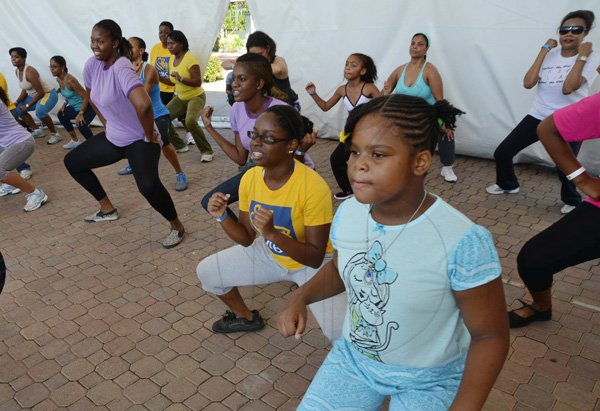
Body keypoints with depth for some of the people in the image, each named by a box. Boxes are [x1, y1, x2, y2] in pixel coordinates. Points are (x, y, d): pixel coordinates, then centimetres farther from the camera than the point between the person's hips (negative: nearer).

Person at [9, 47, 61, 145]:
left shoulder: (29, 72, -25)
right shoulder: (17, 71, 2)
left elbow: (40, 92, -26)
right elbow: (24, 90, 11)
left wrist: (28, 105, -19)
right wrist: (16, 102, -1)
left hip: (49, 94, -10)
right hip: (35, 96, 10)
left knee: (40, 111, -37)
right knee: (17, 109, 13)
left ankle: (55, 134, -18)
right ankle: (37, 131, 22)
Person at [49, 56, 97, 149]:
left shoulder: (70, 80, -26)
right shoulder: (58, 80, 2)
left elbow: (86, 96, -27)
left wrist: (80, 114, -26)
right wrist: (64, 105, 5)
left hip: (88, 106, -10)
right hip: (76, 107, 10)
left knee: (81, 125, -30)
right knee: (61, 115, 21)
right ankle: (75, 141, 31)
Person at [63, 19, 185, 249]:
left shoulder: (122, 69, -28)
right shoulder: (92, 64, -3)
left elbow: (143, 105, -44)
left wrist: (149, 136, -30)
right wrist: (106, 122, 17)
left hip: (139, 140, -9)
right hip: (113, 138, 9)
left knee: (148, 185, -33)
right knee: (72, 162, 19)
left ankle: (177, 227, -7)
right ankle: (108, 209, 31)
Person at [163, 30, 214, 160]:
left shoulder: (190, 58, -20)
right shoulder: (171, 60, 4)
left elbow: (198, 82, -27)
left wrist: (181, 79, -37)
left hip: (196, 97, -8)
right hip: (180, 98, 9)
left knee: (190, 121, -34)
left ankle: (207, 151, -17)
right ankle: (180, 146, 19)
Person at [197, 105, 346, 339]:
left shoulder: (313, 187, -31)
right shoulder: (250, 178, -13)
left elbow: (316, 258, -27)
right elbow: (247, 238, -3)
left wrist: (272, 233, -41)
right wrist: (221, 216, -22)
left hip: (311, 264, -5)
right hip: (270, 254, 6)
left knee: (340, 331, -26)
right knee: (206, 271, 5)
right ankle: (247, 317, 31)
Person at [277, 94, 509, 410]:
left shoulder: (462, 242, -30)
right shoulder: (347, 212, -13)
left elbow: (490, 336, -16)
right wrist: (300, 296, -9)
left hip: (430, 380, -4)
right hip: (354, 357, 4)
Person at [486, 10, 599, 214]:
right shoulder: (550, 55, 5)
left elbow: (568, 88, -23)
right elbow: (528, 83, -12)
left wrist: (581, 56, -18)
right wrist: (543, 51, -8)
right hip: (537, 117, 4)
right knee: (502, 153, 0)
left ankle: (572, 201, 25)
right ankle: (508, 184, 30)